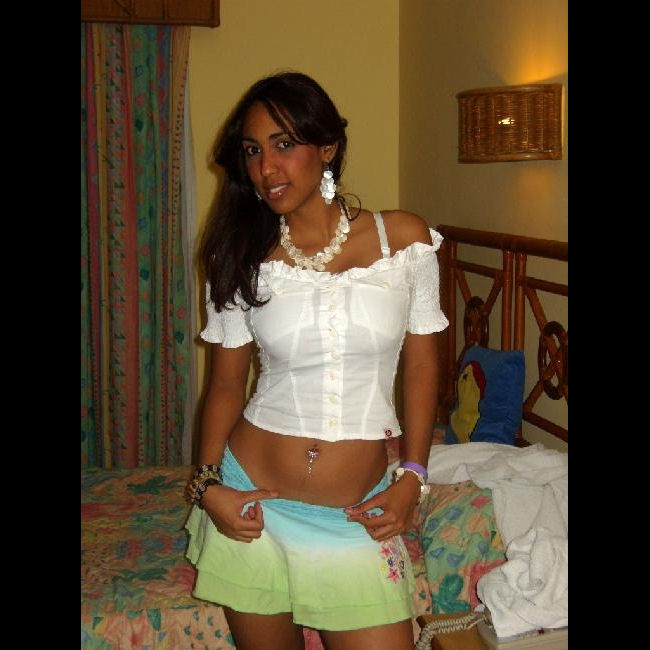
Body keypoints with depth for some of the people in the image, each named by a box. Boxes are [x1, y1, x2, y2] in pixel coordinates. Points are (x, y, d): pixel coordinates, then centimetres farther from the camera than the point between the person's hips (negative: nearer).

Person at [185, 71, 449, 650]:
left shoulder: (404, 239, -4)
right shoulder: (243, 260, -2)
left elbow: (421, 365, 3)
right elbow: (226, 382, 5)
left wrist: (413, 477, -2)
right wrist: (208, 484, -7)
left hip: (358, 515, 0)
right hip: (252, 508, 1)